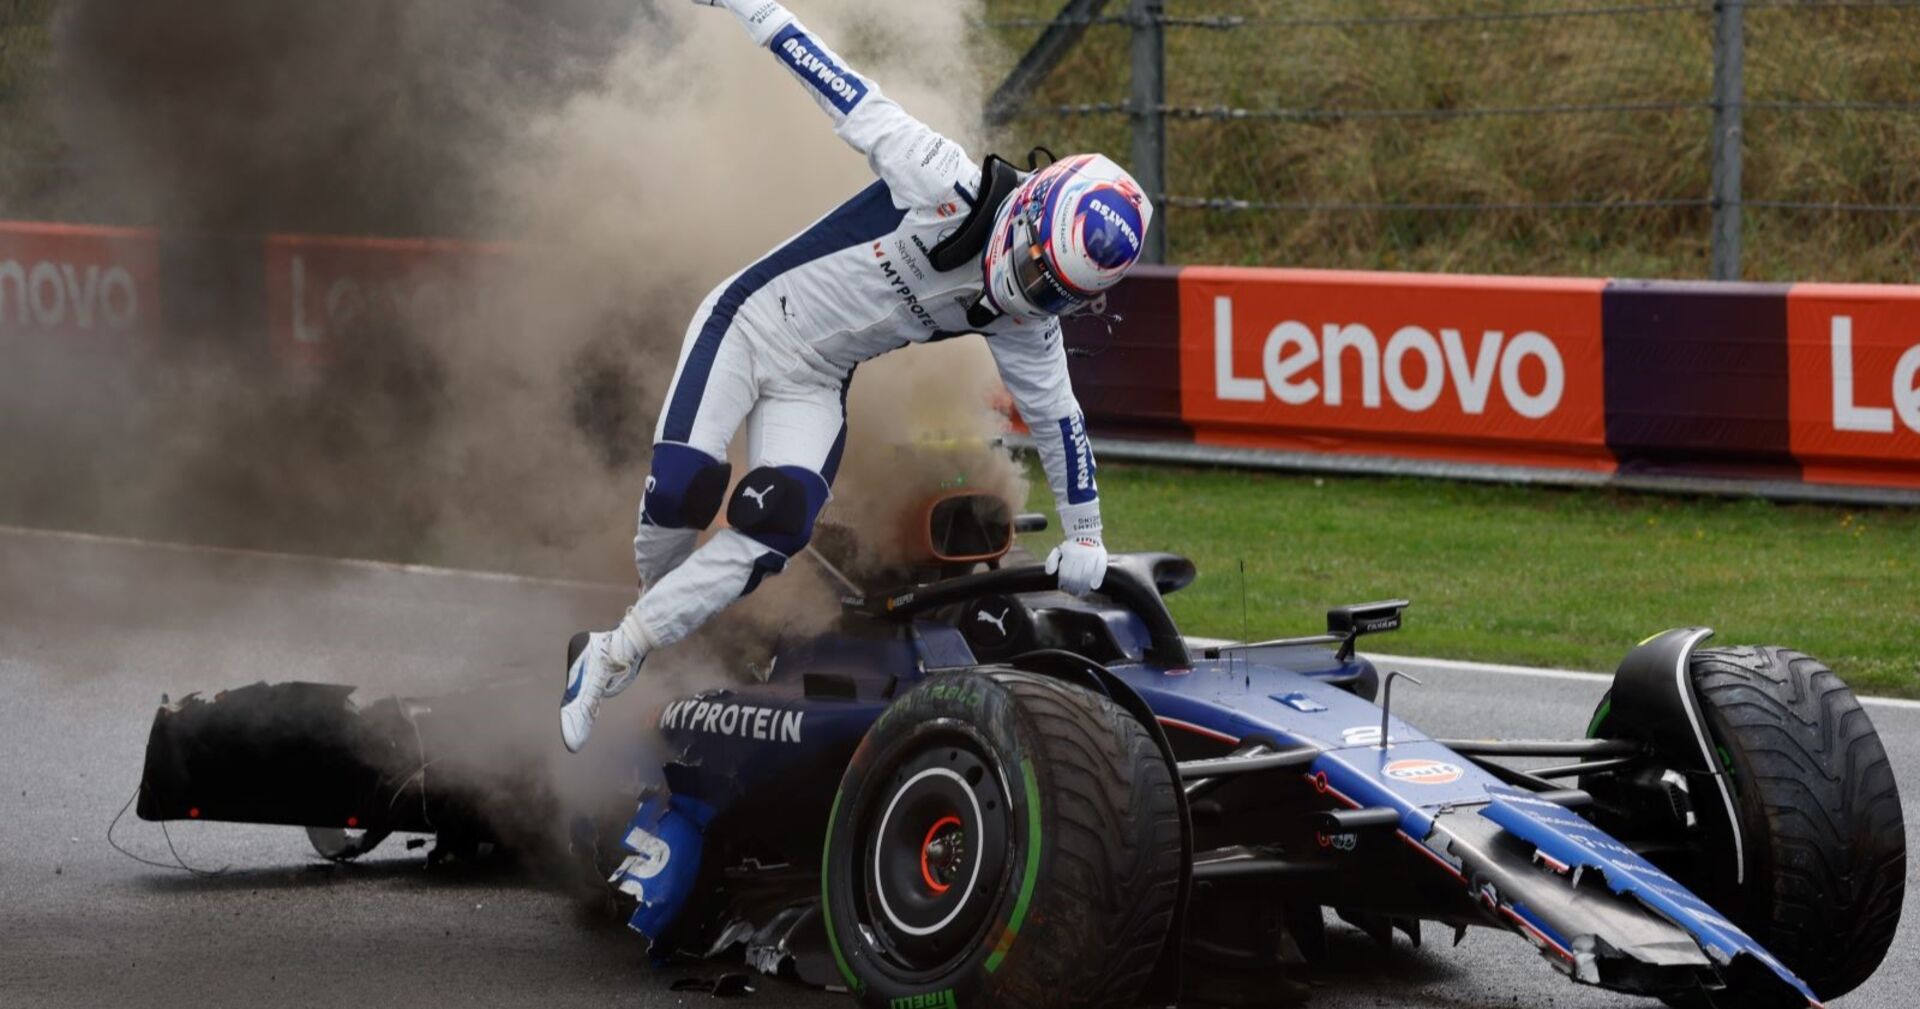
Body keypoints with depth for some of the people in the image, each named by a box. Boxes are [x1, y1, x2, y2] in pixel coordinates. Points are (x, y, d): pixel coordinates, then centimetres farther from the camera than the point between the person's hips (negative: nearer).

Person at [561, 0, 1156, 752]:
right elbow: (856, 104, -22)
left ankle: (612, 661, -9)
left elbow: (1056, 417, 7)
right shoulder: (947, 188, -23)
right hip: (746, 324, -4)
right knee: (684, 491, -18)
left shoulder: (1024, 324, -6)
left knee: (774, 531, -19)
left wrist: (1084, 538, 12)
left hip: (813, 386, 4)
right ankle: (657, 602, 16)